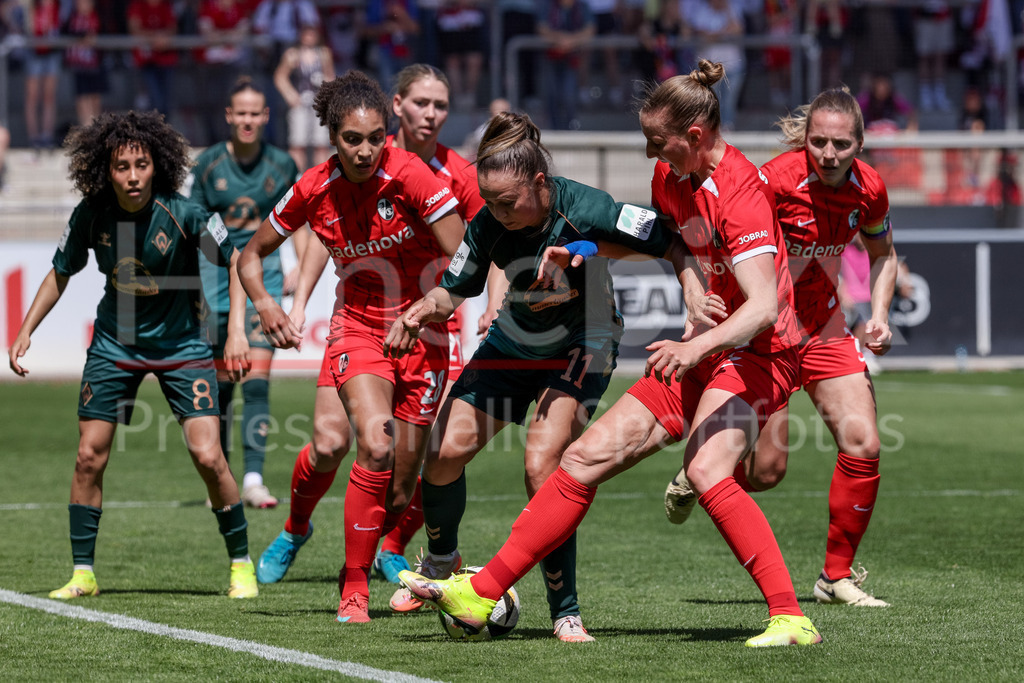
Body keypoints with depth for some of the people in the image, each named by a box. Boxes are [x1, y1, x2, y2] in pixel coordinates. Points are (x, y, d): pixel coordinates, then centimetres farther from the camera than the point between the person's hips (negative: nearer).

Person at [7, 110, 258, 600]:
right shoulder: (91, 215, -12)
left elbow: (236, 261, -9)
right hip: (114, 344, 3)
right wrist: (25, 331, 1)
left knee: (207, 456, -14)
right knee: (89, 456, 0)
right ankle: (83, 573, 14)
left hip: (181, 345, -3)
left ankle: (241, 564, 3)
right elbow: (61, 274, 6)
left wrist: (236, 331, -17)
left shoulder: (183, 214, -22)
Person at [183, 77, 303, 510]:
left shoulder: (282, 166, 2)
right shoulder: (208, 165, -1)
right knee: (221, 382, 4)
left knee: (257, 377, -13)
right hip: (217, 273, 0)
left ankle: (253, 479, -16)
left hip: (263, 273, 0)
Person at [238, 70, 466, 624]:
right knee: (374, 446, -26)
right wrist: (264, 304, -13)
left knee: (401, 489, 0)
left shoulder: (408, 174, -18)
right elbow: (252, 254, 5)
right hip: (357, 324, 0)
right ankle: (353, 589, -15)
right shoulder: (315, 189, -9)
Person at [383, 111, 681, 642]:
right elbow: (456, 288, -3)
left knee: (542, 465, -24)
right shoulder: (489, 223, -16)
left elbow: (673, 241, -21)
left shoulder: (584, 211, -29)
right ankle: (441, 561, 29)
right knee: (446, 451, -2)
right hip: (515, 343, 5)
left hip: (583, 346, -5)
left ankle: (565, 613, -16)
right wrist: (422, 312, -22)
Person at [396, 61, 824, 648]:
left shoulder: (740, 192, -22)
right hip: (698, 356, 9)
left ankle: (791, 618, -32)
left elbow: (765, 307, -32)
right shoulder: (670, 179, 7)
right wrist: (697, 302, 8)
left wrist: (698, 345, -47)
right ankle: (481, 596, 6)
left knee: (707, 470, -34)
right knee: (586, 457, 3)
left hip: (753, 355, -9)